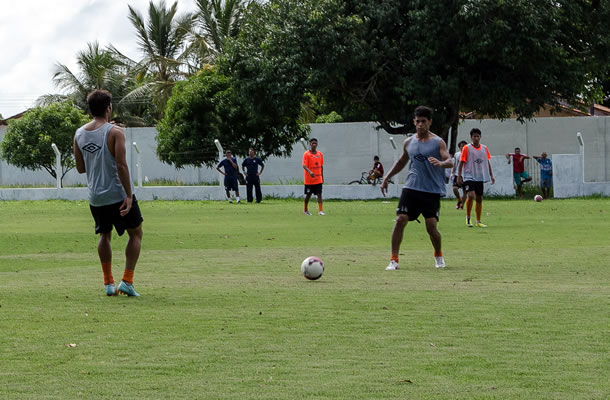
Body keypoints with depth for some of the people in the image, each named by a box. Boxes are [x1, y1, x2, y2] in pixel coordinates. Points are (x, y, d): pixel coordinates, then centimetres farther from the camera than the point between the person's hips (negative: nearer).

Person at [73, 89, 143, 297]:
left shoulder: (79, 134, 4)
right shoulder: (115, 132, -13)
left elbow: (80, 168, 9)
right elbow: (121, 165, -18)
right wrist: (129, 195, -16)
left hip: (95, 198, 5)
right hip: (118, 194, -5)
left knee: (104, 235, 21)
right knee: (135, 233, 10)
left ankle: (108, 283, 17)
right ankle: (127, 281, 0)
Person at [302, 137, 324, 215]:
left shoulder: (320, 154, 9)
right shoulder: (306, 154, -7)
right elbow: (304, 165, -17)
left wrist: (322, 177, 15)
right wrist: (310, 172, -35)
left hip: (318, 179, 3)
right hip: (309, 179, -3)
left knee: (319, 194, -6)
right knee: (308, 195, 6)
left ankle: (320, 211, -12)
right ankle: (306, 210, 23)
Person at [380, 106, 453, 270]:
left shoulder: (438, 142, -2)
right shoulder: (409, 143, 11)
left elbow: (450, 162, -13)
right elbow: (401, 162, 26)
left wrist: (441, 163, -35)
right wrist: (387, 178, 23)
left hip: (432, 190, -3)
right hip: (411, 187, 3)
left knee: (431, 225, -6)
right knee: (400, 220, -11)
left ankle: (439, 256, 22)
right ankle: (394, 260, -6)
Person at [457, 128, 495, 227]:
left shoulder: (484, 148, 10)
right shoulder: (466, 148, -4)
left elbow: (487, 162, 19)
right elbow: (461, 163, -3)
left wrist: (491, 175, 16)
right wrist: (459, 176, -8)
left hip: (480, 177, 5)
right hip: (469, 177, -5)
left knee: (479, 198, 8)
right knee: (471, 195, -22)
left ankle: (478, 221, 18)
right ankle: (468, 217, -4)